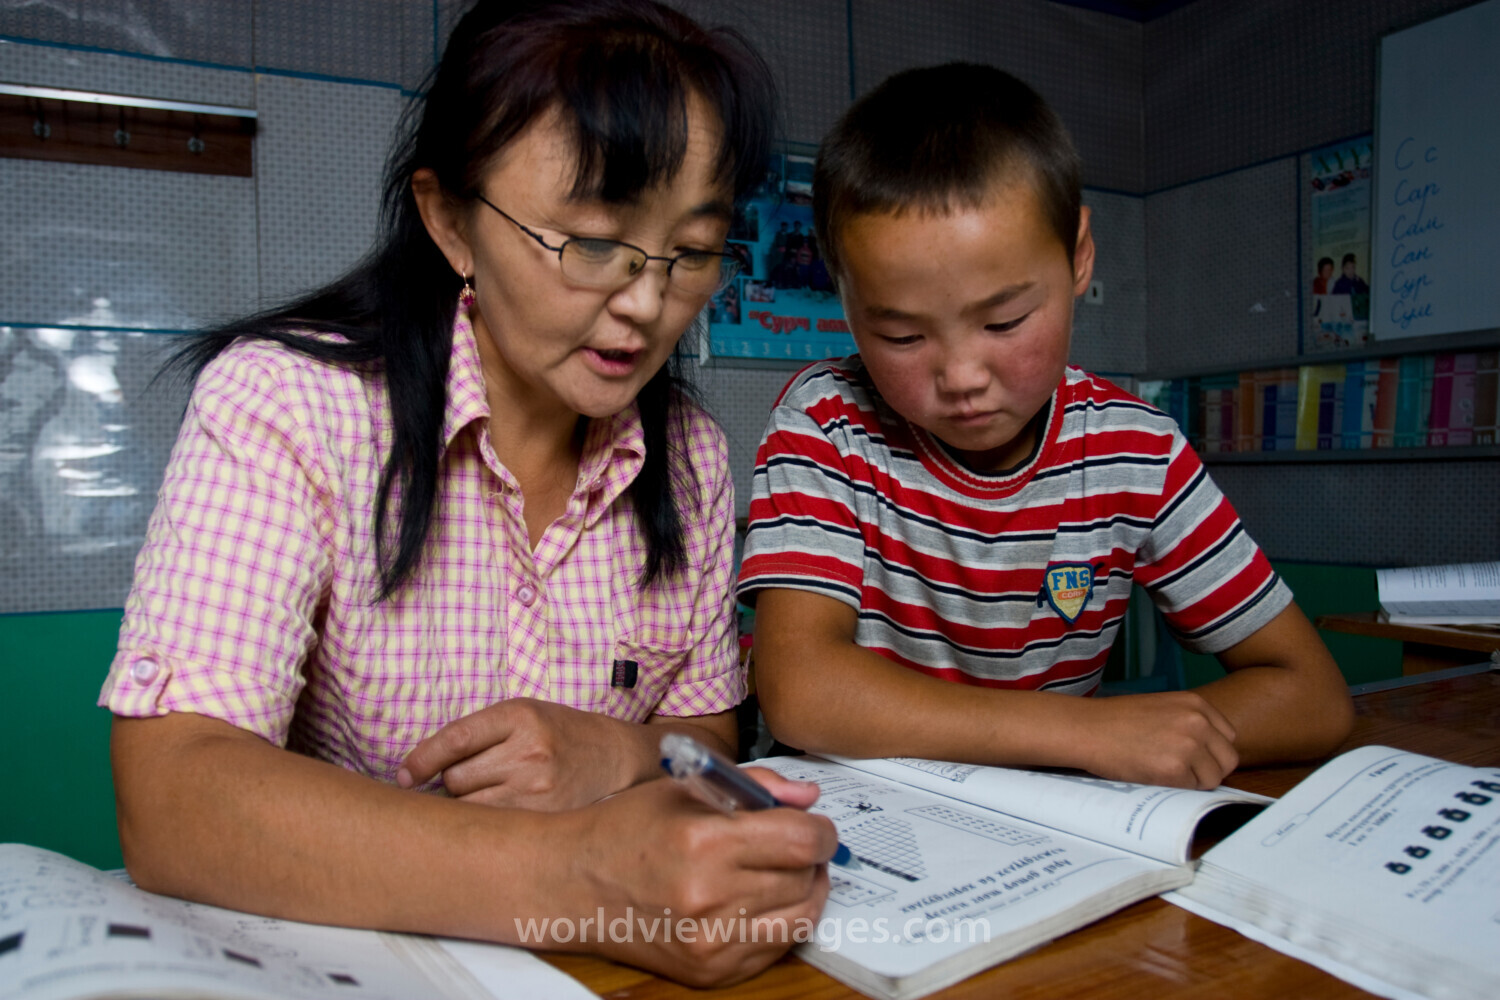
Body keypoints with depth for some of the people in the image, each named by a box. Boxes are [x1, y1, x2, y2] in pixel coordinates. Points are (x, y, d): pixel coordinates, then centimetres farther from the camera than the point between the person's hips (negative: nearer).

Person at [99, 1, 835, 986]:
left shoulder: (691, 454, 1)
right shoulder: (283, 403, -14)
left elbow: (712, 733, 8)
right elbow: (169, 796, -24)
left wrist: (623, 754, -16)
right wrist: (569, 876, -37)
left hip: (603, 966, 4)